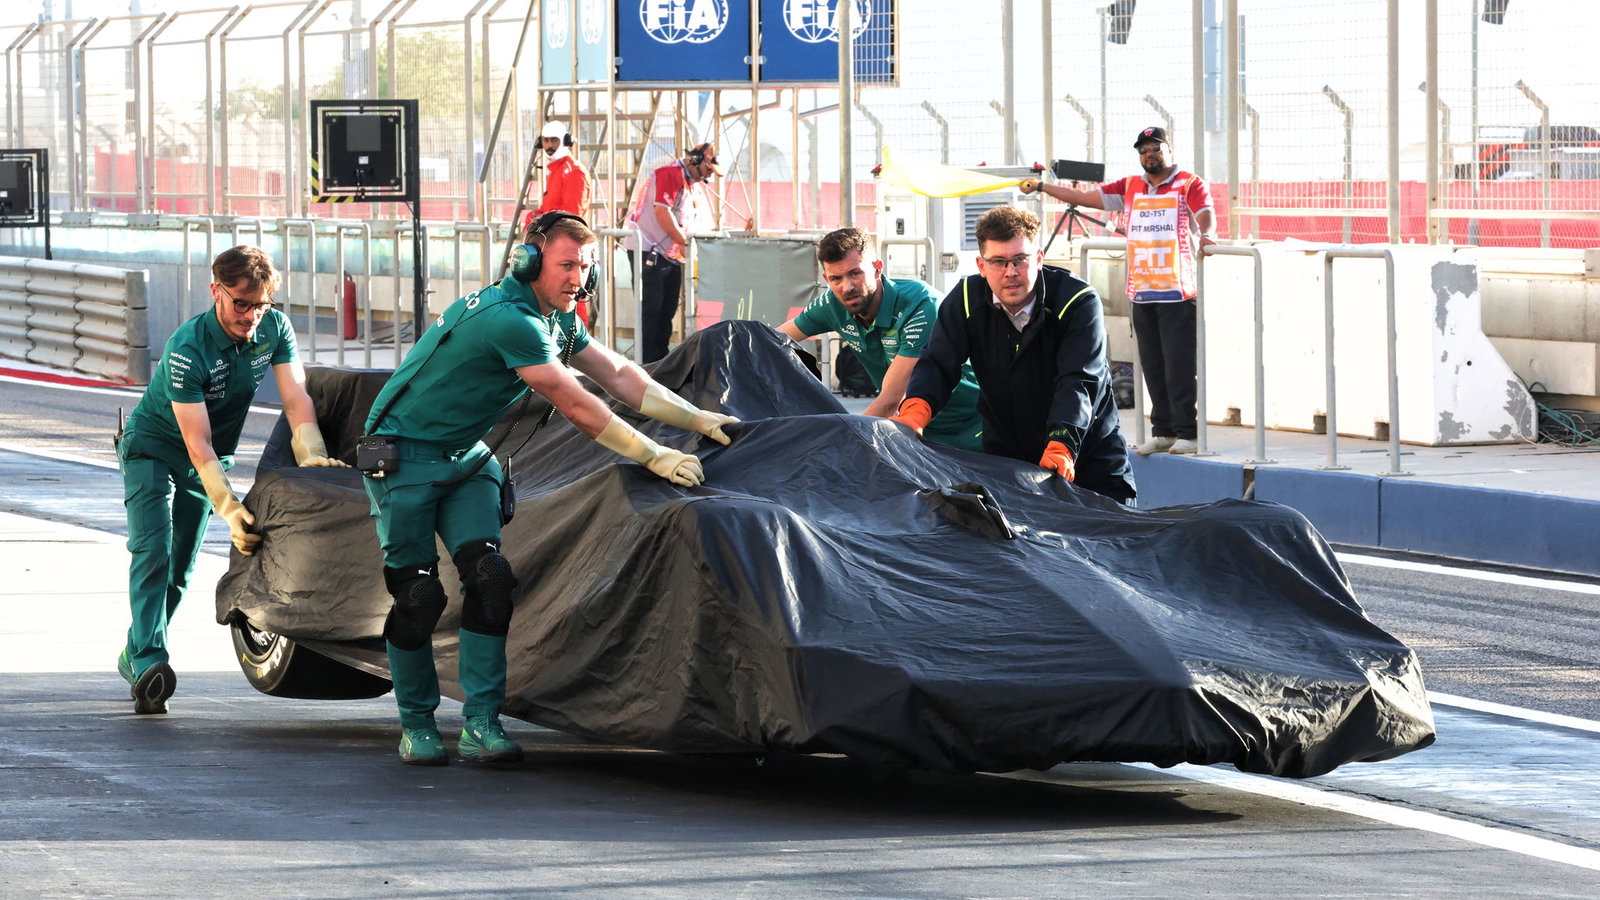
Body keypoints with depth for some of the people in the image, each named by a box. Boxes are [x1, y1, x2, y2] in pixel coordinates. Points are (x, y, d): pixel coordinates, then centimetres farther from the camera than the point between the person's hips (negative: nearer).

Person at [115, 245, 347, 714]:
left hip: (213, 457, 6)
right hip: (152, 447, -6)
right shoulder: (187, 349, -32)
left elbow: (296, 398, -20)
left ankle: (133, 653, 22)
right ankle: (147, 659, -31)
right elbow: (197, 442, -34)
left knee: (181, 565, 7)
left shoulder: (274, 329, -16)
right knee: (152, 550, -21)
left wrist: (312, 455, -40)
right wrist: (229, 508, -44)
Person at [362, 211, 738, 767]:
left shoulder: (557, 320, 5)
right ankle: (416, 725, 6)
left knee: (488, 576, -7)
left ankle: (482, 724, -9)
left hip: (464, 457, 9)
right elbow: (577, 407, -26)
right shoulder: (510, 320, -27)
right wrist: (655, 459, -23)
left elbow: (620, 376, 9)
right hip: (405, 454, -9)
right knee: (417, 592, -8)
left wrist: (699, 420, 1)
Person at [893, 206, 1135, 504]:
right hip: (1005, 453, 3)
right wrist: (915, 410, -38)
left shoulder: (1078, 301, -21)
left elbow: (1079, 382, -31)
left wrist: (1061, 447, -48)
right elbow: (937, 365, -14)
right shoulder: (965, 301, -9)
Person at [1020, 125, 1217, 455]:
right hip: (1141, 291, 5)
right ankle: (1162, 431, 10)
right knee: (1152, 365, 5)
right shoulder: (1130, 187, 17)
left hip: (1178, 291, -5)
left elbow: (1206, 215, -14)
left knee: (1179, 363, -8)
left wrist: (1206, 235, -37)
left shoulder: (1190, 184, 2)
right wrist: (1041, 187, 19)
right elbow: (1086, 198, 20)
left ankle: (1187, 432, -6)